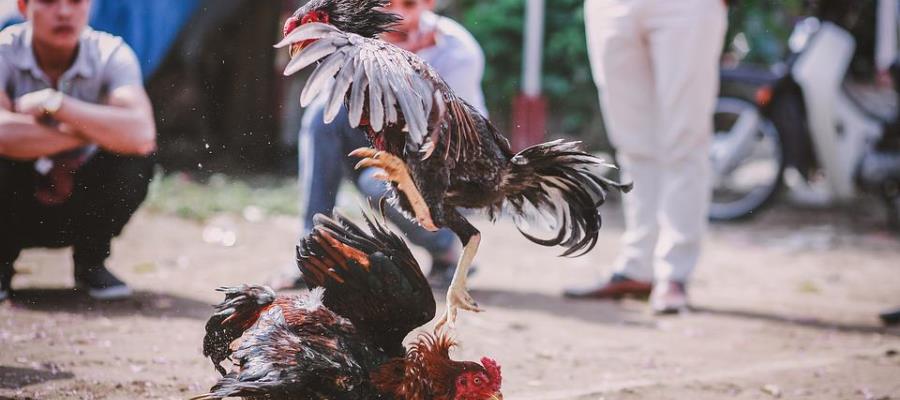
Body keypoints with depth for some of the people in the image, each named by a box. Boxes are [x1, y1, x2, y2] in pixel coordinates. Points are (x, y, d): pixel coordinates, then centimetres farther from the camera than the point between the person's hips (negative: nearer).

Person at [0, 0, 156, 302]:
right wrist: (92, 132, -33)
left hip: (78, 206, 1)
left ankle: (90, 262, 0)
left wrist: (53, 102, -35)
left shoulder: (111, 55, -16)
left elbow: (141, 133, -35)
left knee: (135, 158, -26)